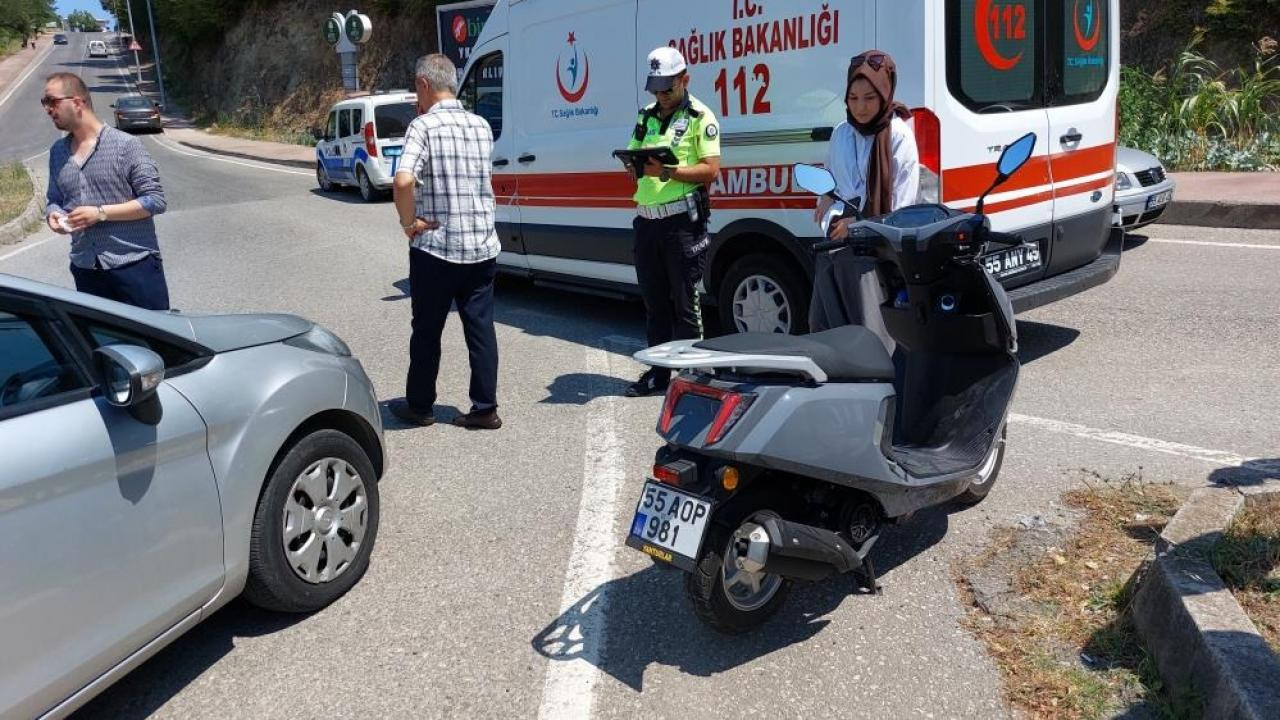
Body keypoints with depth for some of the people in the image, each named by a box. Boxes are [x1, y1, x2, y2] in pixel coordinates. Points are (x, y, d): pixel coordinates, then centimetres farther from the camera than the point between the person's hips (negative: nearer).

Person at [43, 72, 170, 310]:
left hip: (134, 264, -6)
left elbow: (155, 200, -11)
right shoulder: (58, 151, 12)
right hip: (85, 270, 6)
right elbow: (54, 199, 22)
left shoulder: (126, 145, -6)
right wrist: (53, 215, -2)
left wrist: (101, 213, -16)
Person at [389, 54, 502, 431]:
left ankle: (419, 406, 22)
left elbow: (404, 180, -27)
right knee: (481, 327, 8)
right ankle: (485, 409, 11)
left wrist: (408, 222, -11)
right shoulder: (482, 126, 7)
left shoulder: (424, 126, -11)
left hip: (435, 247, -5)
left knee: (427, 329, 9)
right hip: (482, 246, 5)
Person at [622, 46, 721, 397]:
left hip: (683, 220, -6)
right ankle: (658, 372, 22)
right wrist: (635, 165, -3)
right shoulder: (647, 117, 17)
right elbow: (633, 162, 21)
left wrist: (667, 172, -23)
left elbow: (711, 169, -11)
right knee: (654, 301, 12)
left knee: (684, 303, -2)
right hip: (647, 219, 7)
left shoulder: (700, 117, -2)